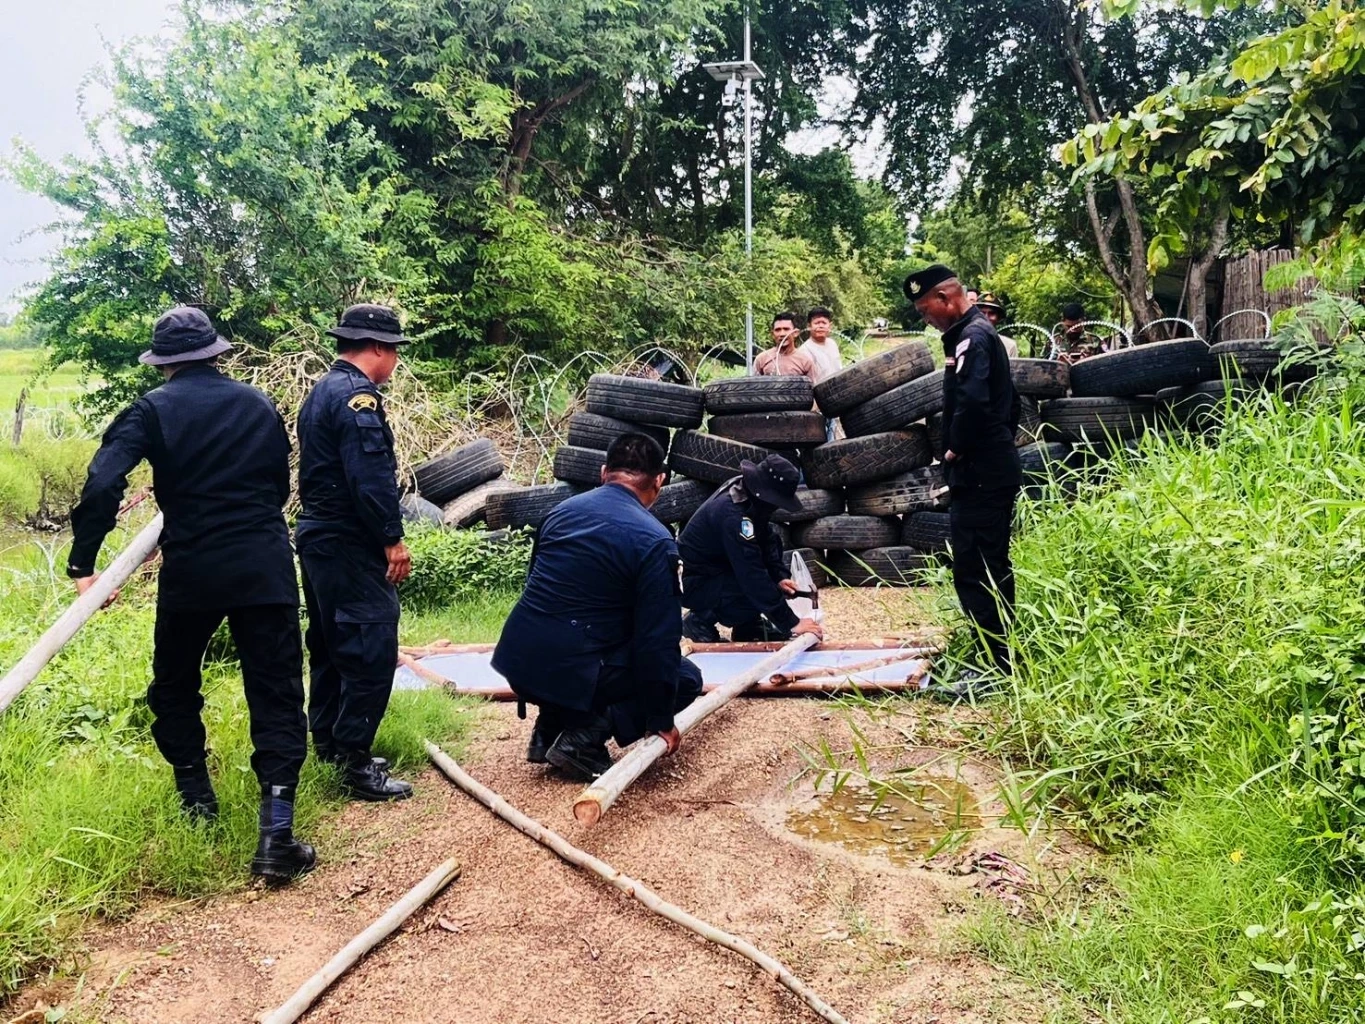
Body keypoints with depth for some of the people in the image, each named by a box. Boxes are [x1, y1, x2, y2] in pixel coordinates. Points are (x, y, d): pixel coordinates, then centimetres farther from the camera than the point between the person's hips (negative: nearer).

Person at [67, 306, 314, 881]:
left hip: (191, 573, -1)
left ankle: (196, 798, 31)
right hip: (265, 569, 2)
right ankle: (276, 835, -7)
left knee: (174, 687, 22)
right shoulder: (258, 405, 8)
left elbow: (103, 484, -14)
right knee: (275, 694, 2)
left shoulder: (154, 410, -2)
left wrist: (83, 564, -10)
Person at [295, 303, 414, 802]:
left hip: (318, 536, 11)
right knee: (371, 649, -9)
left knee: (330, 643, 17)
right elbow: (371, 477, -24)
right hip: (350, 545, -11)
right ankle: (355, 763, -6)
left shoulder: (322, 391, 16)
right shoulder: (356, 396, -16)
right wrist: (393, 539, -19)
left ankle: (328, 743, 27)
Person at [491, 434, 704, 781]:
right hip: (570, 671, -7)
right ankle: (583, 738, -4)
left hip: (516, 661, 7)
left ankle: (548, 732, 20)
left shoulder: (563, 510, 11)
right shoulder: (654, 540, -10)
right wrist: (661, 720, 1)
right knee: (686, 679, 12)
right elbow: (659, 639, -11)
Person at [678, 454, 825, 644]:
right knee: (759, 592, -28)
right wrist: (790, 624, -32)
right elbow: (753, 577, -34)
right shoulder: (733, 514, -32)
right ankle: (700, 619, -3)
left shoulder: (746, 490, -6)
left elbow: (767, 540, 4)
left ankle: (748, 622, 8)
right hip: (696, 583, -10)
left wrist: (780, 576, -12)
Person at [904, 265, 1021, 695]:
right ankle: (1003, 656, 24)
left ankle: (996, 665, -4)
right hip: (995, 469, 11)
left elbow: (972, 402, -30)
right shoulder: (980, 333, 17)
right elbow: (1008, 401, 24)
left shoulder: (971, 337, -15)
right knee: (992, 569, 16)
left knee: (973, 571, -8)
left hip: (978, 475, -11)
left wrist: (955, 449, -16)